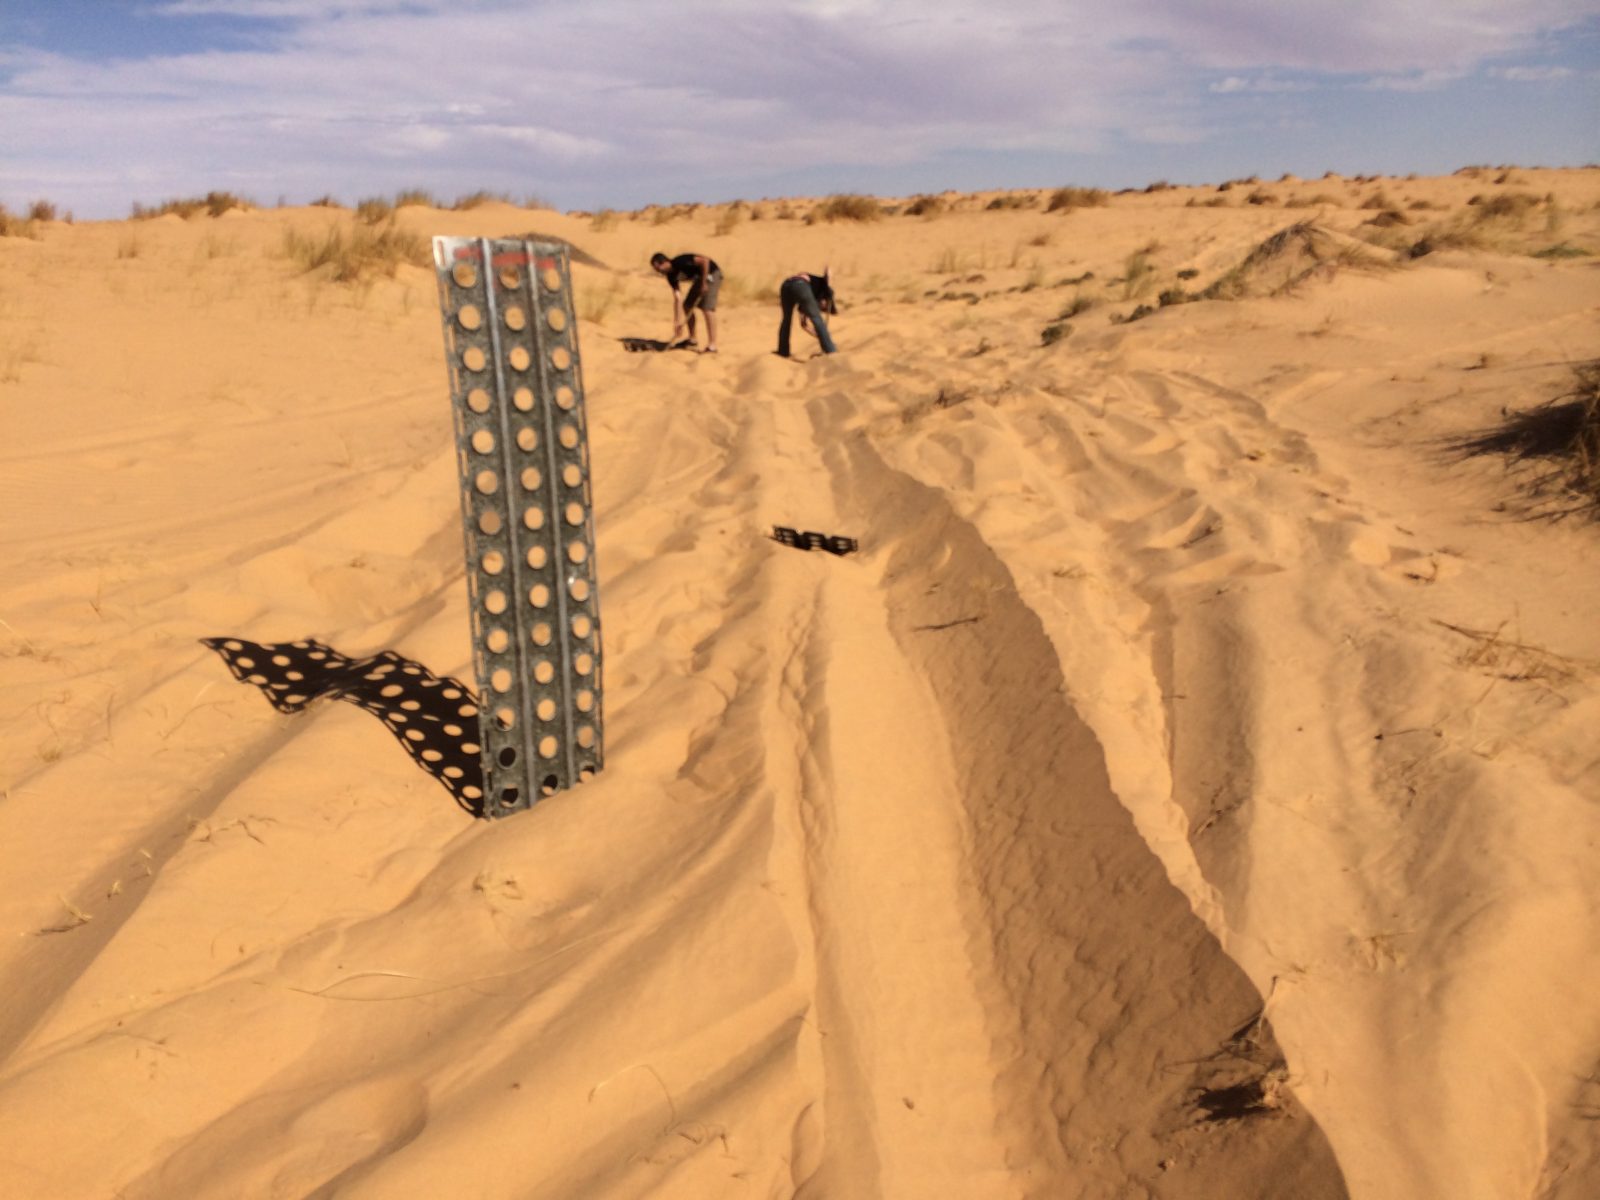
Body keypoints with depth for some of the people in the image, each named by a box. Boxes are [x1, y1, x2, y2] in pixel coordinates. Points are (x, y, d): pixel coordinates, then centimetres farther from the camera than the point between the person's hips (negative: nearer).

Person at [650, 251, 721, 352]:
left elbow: (705, 260, -30)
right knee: (687, 306, 7)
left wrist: (704, 283, -25)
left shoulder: (681, 262, -27)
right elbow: (677, 299, 0)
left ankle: (712, 345, -20)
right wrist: (677, 321, -4)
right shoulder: (671, 276, -2)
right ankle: (692, 339, 20)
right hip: (699, 277, 9)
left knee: (707, 308, -18)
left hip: (711, 273, -9)